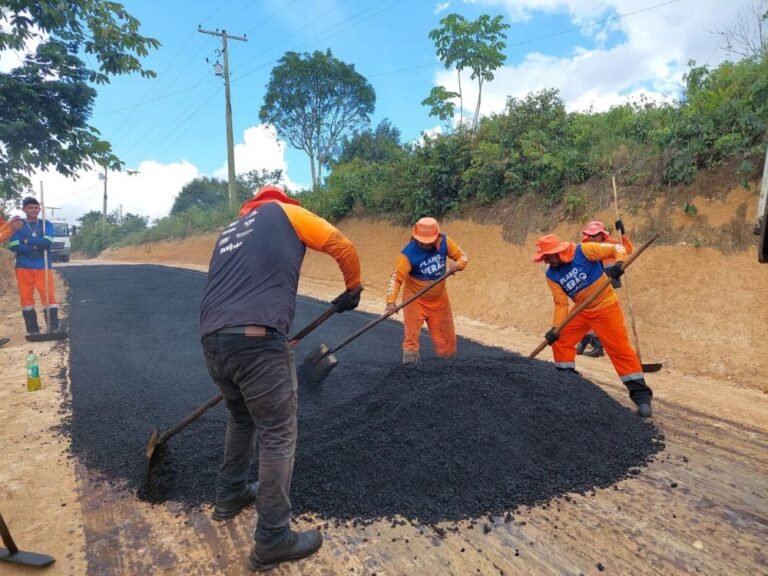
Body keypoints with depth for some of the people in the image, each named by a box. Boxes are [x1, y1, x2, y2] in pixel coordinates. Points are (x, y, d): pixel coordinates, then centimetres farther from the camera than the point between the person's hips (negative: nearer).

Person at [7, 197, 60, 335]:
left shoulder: (46, 224, 8)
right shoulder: (18, 225, 8)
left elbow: (47, 241, -11)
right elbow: (13, 246, -6)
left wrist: (27, 241, -7)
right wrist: (36, 246, -12)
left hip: (43, 267, -1)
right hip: (23, 267, 1)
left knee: (49, 296, -6)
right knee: (26, 297, 2)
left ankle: (53, 328, -5)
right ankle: (33, 330, 8)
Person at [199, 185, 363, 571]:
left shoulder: (229, 232, 32)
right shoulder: (285, 212, 15)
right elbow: (343, 247, 11)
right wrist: (353, 289, 28)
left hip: (212, 340, 8)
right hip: (256, 340, -7)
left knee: (241, 419, 29)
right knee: (278, 437, 4)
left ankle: (229, 497, 44)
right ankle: (272, 541, 14)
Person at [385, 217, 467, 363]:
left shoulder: (444, 242, -13)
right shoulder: (408, 253, -26)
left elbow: (462, 256, -1)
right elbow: (396, 277, -32)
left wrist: (457, 264, -25)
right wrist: (391, 301, -45)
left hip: (439, 299, 4)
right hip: (415, 299, -4)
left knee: (446, 339, 13)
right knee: (411, 336, -10)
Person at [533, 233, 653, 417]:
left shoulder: (584, 251, -20)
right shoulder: (552, 275, -6)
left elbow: (617, 249, -14)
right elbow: (561, 303, -6)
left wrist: (619, 263, -35)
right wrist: (556, 328, -16)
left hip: (606, 307, -5)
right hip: (581, 310, 6)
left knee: (619, 349, -8)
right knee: (561, 340, 0)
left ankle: (641, 396, -1)